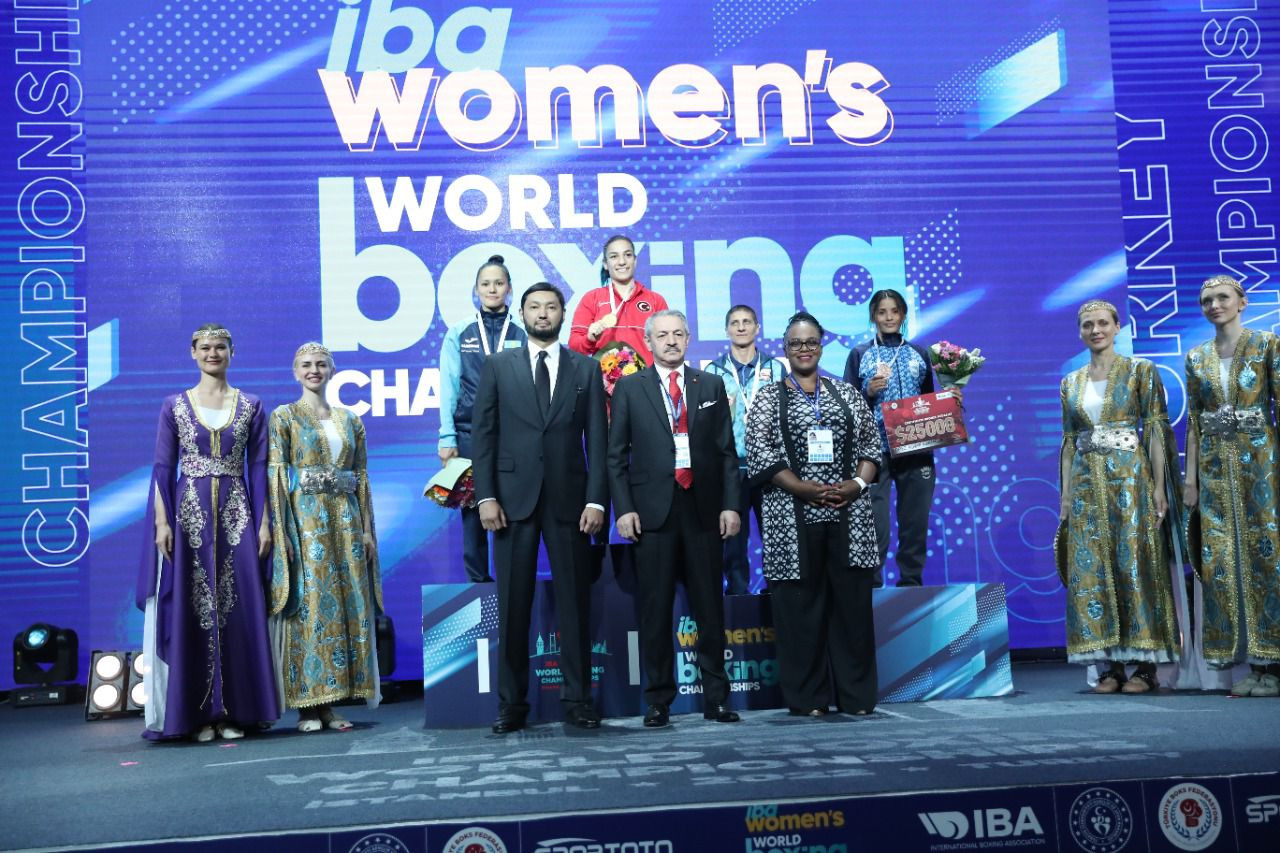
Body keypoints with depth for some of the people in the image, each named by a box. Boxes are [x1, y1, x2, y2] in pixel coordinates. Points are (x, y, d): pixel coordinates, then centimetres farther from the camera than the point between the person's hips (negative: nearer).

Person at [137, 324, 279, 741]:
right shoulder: (174, 406, 6)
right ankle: (198, 713, 7)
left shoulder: (251, 406, 7)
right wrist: (162, 522, -7)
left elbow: (259, 468, 5)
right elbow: (163, 468, 3)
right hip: (189, 514, 0)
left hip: (236, 515, 0)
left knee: (239, 609, 1)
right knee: (190, 610, 0)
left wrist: (263, 522, -2)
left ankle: (235, 711, 9)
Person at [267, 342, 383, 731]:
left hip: (345, 520, 4)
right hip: (305, 520, -4)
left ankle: (330, 702, 10)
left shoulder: (350, 420, 13)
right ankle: (308, 705, 2)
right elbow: (275, 476, -5)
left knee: (348, 606, 3)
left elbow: (362, 478, 12)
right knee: (308, 607, -5)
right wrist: (282, 531, -13)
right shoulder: (283, 417, 2)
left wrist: (366, 529, 5)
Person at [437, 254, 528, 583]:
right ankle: (478, 581, 14)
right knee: (472, 508, 4)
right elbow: (449, 387, 4)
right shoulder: (459, 333, 5)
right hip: (469, 432, 0)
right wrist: (447, 439, -2)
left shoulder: (522, 334, 4)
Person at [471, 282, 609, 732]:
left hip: (568, 498, 1)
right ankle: (511, 703, 10)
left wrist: (596, 499, -5)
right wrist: (485, 496, -6)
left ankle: (577, 699, 12)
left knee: (574, 602, 3)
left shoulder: (586, 369, 10)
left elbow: (597, 439, 5)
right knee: (513, 604, 3)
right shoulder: (497, 366, 8)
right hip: (513, 497, 0)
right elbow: (483, 435, 4)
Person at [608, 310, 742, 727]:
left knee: (710, 606, 5)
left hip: (703, 509, 1)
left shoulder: (712, 386, 11)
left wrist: (730, 504, 1)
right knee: (655, 609, 3)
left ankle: (715, 697, 13)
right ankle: (658, 700, 11)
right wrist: (624, 509, -6)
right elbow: (616, 455, 4)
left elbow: (727, 452, 9)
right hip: (653, 510, -1)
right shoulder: (629, 388, 6)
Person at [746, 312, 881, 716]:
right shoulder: (768, 398, 6)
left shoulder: (847, 393, 14)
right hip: (793, 519, -2)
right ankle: (808, 698, 9)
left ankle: (857, 696, 12)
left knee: (853, 604, 3)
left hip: (847, 514, 2)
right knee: (802, 608, 0)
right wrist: (807, 490, -14)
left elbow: (871, 447, 12)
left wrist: (856, 483, -7)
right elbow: (761, 456, -5)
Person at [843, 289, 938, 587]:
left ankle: (911, 583, 16)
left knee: (915, 521, 5)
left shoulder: (919, 354, 14)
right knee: (875, 525, -7)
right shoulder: (860, 355, 7)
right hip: (875, 451, -3)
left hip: (916, 450, 3)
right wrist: (868, 392, -14)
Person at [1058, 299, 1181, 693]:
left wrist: (1159, 485, -11)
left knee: (1136, 565, -5)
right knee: (1091, 571, 0)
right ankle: (1110, 665, 6)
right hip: (1087, 483, 4)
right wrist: (1066, 493, 8)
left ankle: (1145, 664, 1)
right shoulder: (1071, 382, 13)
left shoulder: (1140, 371, 2)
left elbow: (1156, 430, -3)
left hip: (1130, 478, -4)